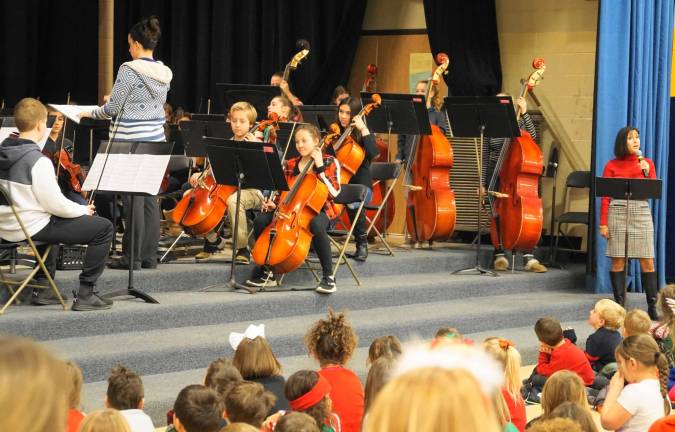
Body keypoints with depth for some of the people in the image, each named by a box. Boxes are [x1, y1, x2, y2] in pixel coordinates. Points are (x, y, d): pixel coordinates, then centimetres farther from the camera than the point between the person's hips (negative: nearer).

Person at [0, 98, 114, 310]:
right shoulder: (37, 161, -22)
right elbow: (56, 205, -21)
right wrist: (84, 210, -3)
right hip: (31, 228, -9)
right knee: (104, 228, -2)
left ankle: (43, 288, 33)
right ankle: (86, 294, 0)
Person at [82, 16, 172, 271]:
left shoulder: (129, 70, -13)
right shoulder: (164, 73, 8)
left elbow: (113, 108, -9)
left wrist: (90, 113, 10)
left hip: (131, 142, -7)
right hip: (156, 140, 7)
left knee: (134, 201, -3)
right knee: (150, 199, 9)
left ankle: (132, 257, 0)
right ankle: (149, 256, 12)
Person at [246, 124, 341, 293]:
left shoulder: (329, 162, 0)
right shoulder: (290, 165, 13)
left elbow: (334, 192, -13)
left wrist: (320, 168, -16)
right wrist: (273, 204, -3)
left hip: (319, 209, -5)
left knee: (316, 225, -42)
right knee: (260, 220, -20)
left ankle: (328, 276, -30)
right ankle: (266, 271, -5)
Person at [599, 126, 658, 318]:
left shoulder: (646, 163, 10)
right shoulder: (612, 166, 4)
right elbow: (605, 196, 2)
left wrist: (646, 172, -11)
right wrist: (603, 223, -5)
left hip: (641, 212, 1)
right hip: (617, 212, -1)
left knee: (647, 262, -2)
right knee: (617, 261, -1)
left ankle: (652, 307, 2)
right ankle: (619, 305, 6)